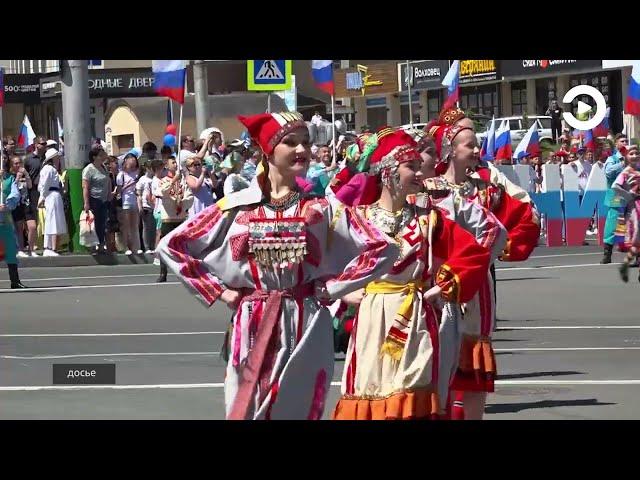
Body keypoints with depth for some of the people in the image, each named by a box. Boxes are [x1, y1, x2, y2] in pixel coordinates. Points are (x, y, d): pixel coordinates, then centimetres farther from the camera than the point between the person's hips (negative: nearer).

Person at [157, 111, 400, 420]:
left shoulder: (322, 207, 1)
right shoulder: (235, 207, 2)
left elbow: (382, 249, -2)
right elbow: (171, 246, 5)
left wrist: (331, 287, -4)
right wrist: (218, 292, 1)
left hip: (306, 328, 0)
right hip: (252, 329, 0)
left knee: (298, 409, 3)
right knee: (247, 410, 2)